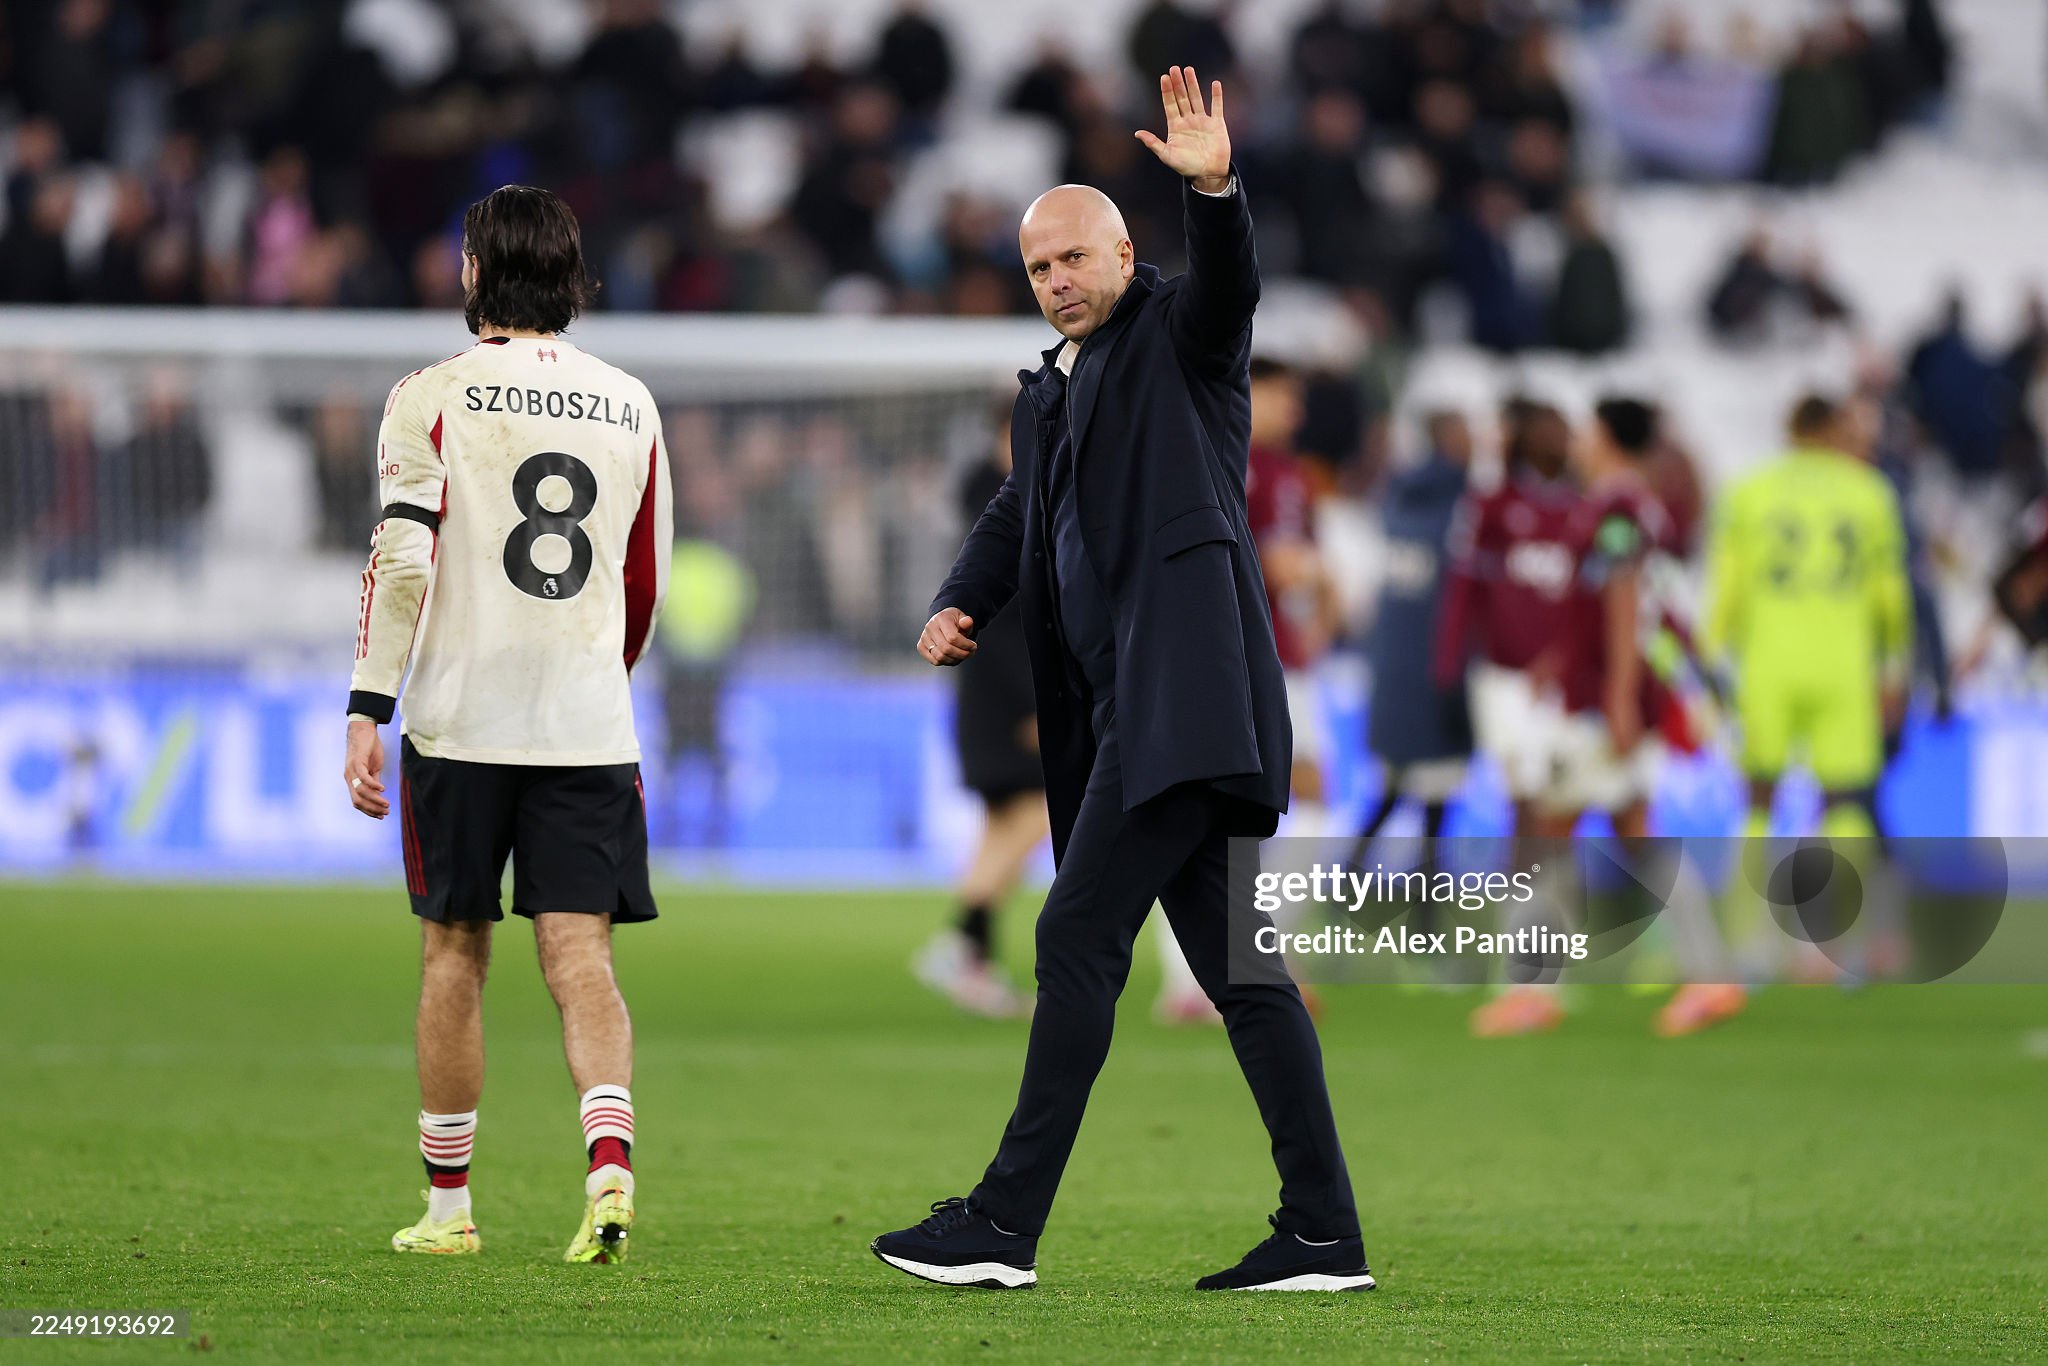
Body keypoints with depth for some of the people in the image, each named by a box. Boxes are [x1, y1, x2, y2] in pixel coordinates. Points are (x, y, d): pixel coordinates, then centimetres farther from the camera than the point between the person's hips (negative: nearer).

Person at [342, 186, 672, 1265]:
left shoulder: (433, 397, -3)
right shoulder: (628, 407, 10)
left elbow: (401, 558, -11)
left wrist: (367, 710, -10)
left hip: (462, 718, -2)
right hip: (589, 722, 2)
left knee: (455, 952, 9)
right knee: (579, 955, 0)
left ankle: (447, 1203, 16)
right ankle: (609, 1154, -23)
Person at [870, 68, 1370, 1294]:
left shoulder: (1181, 335, 3)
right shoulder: (1053, 389, 24)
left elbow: (1232, 280, -17)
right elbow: (1021, 517, 21)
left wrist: (1214, 190, -37)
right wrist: (960, 606, 1)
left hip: (1186, 688, -9)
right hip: (1125, 709, 9)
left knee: (1079, 937, -12)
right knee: (1237, 967, 5)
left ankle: (1007, 1223, -13)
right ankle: (1323, 1236, 4)